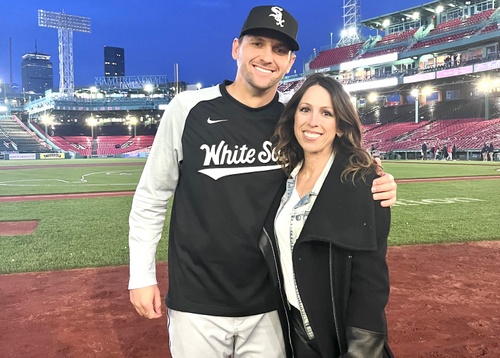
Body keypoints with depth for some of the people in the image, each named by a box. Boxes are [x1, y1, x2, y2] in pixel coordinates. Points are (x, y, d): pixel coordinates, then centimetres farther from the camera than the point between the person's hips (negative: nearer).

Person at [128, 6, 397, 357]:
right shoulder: (188, 108, -10)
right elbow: (152, 196, -2)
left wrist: (373, 188, -14)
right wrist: (142, 274, -2)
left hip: (270, 302, 2)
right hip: (196, 302, -1)